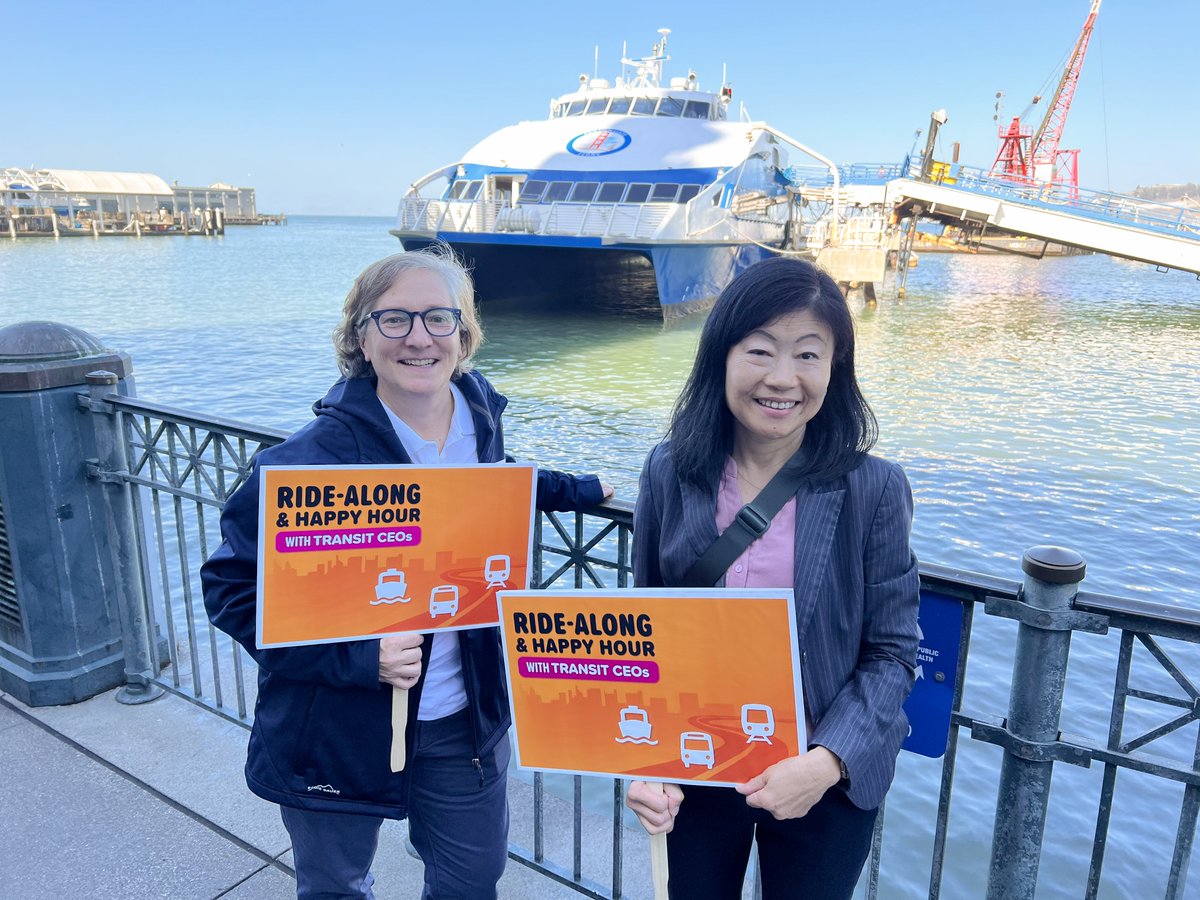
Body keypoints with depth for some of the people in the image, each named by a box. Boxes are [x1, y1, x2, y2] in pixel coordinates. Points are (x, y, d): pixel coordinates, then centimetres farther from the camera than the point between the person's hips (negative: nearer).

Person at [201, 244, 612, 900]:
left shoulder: (480, 417, -7)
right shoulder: (316, 457, -24)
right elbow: (233, 587, -18)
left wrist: (573, 491, 22)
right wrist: (356, 656, -26)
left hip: (463, 720, 4)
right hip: (336, 728, -3)